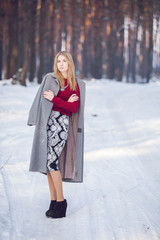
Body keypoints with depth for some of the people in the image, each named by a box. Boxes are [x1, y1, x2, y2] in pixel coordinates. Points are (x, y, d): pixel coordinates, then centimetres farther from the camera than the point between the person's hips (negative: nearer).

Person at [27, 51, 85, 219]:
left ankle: (61, 202, -2)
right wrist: (66, 102, -8)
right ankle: (53, 201, 12)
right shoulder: (49, 79, 10)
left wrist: (55, 99, -9)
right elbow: (44, 99, -1)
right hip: (47, 121, 3)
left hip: (61, 123, -3)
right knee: (48, 162, 3)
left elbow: (75, 108, -2)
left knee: (51, 161, -12)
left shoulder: (77, 85, 7)